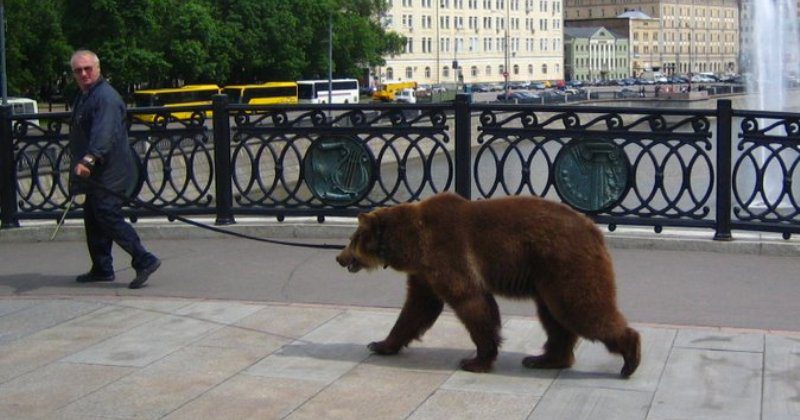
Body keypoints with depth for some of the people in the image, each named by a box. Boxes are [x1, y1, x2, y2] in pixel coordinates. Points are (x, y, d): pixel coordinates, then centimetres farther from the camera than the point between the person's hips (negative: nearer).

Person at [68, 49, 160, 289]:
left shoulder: (105, 97, -15)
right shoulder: (84, 97, 19)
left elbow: (103, 134, -30)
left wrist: (88, 160, -42)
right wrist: (85, 162, 28)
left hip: (110, 172, -10)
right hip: (97, 173, 10)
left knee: (108, 216, -16)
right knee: (93, 218, 13)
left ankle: (144, 261, -15)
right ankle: (102, 269, 22)